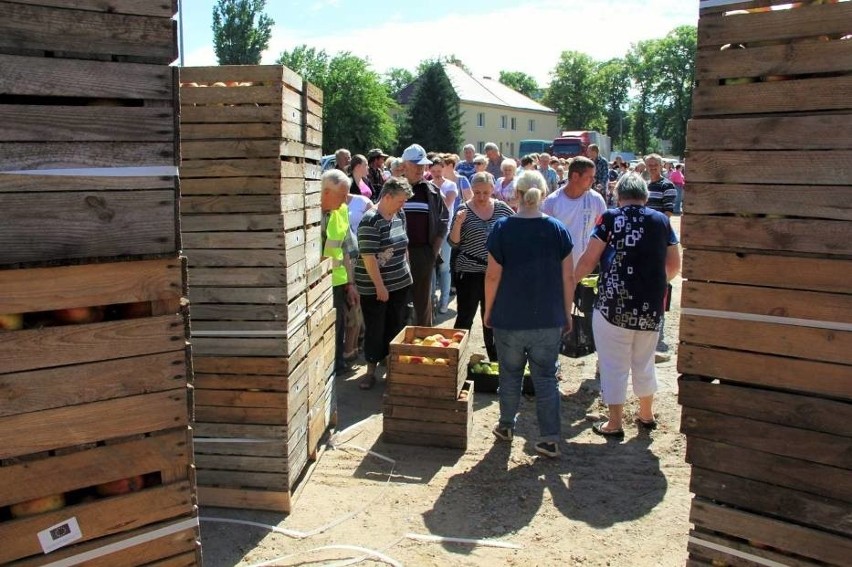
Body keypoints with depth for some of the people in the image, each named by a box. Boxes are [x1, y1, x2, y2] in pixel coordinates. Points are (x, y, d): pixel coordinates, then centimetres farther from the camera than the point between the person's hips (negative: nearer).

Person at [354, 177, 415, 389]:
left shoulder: (400, 215, 6)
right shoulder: (370, 220, -18)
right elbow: (368, 256, -20)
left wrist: (407, 270, 15)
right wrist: (380, 286, -18)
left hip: (400, 284, 7)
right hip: (375, 287, -6)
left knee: (397, 327, 13)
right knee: (375, 330, 4)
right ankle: (371, 370, 18)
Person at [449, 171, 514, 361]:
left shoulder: (502, 209, 0)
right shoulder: (464, 210, -6)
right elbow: (454, 244, -6)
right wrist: (457, 223, -23)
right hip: (469, 272, -3)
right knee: (465, 318, 2)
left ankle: (495, 359, 27)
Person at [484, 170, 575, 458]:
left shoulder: (502, 228, -8)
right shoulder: (558, 229, -4)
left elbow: (493, 276, -8)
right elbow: (568, 277, -2)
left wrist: (488, 310, 4)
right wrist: (567, 313, 9)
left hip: (509, 318, -1)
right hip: (548, 320, 1)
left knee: (510, 374, 16)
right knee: (546, 378, 8)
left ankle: (506, 426, 31)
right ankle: (550, 439, 10)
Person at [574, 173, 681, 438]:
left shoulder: (610, 218, -5)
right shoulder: (661, 220, 6)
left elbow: (588, 259, -8)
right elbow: (674, 265, 11)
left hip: (614, 304, -4)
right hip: (651, 306, 4)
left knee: (614, 364, 7)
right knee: (644, 362, 21)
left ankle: (614, 423, 14)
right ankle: (646, 415, 36)